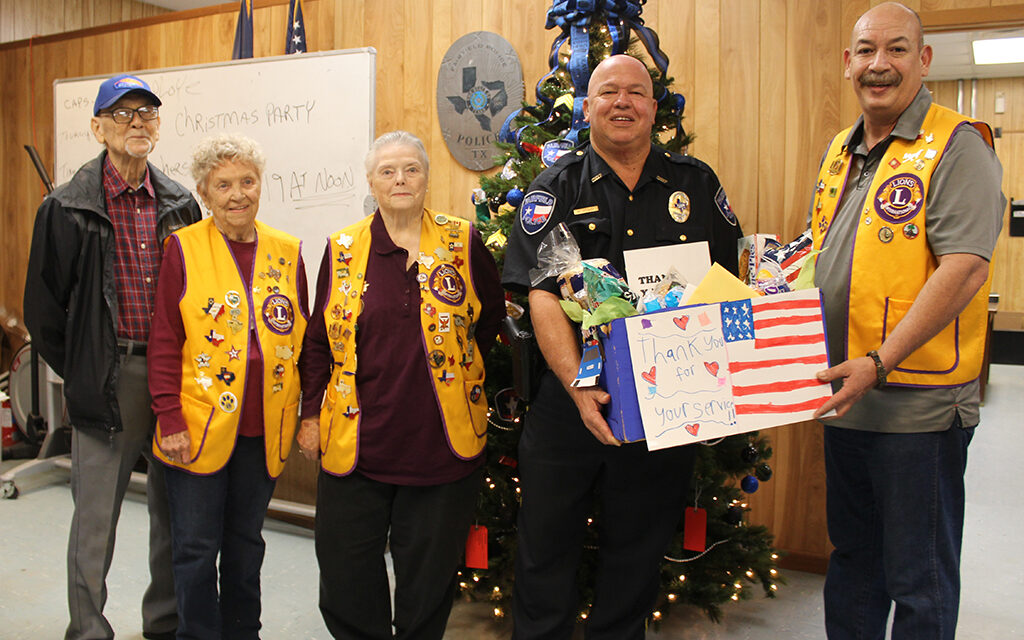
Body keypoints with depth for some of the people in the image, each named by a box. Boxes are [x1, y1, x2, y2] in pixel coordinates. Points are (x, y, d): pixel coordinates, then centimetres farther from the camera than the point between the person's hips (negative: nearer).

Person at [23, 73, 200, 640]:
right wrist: (79, 371, 2)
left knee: (175, 508, 12)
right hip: (107, 377, -3)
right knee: (95, 514, 5)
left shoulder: (180, 205, 8)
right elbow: (42, 303, 1)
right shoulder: (68, 207, -2)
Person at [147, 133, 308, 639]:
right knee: (197, 549, 6)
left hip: (264, 430, 3)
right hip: (199, 427, -3)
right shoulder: (183, 247, -4)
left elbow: (301, 336, 10)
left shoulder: (286, 252, 6)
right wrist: (169, 418, -11)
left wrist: (303, 411, 6)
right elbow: (164, 341, -6)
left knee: (246, 542, 17)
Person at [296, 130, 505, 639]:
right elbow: (319, 339, 8)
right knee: (345, 576, 8)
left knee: (428, 574, 11)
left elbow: (490, 321, 10)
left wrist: (460, 378, 6)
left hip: (442, 440, 0)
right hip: (356, 440, 1)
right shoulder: (343, 249, 4)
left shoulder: (463, 243, 1)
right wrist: (311, 412, 5)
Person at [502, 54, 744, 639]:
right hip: (570, 398, -1)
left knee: (640, 550, 14)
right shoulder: (557, 187, 1)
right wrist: (577, 384, -23)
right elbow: (542, 295, -9)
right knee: (547, 544, 9)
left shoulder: (697, 183, 7)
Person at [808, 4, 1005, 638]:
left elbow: (964, 271, -21)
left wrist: (879, 362, -25)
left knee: (920, 579, 7)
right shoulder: (842, 152, 13)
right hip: (844, 396, 8)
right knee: (852, 557, 21)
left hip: (919, 403, -7)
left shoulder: (956, 147, -11)